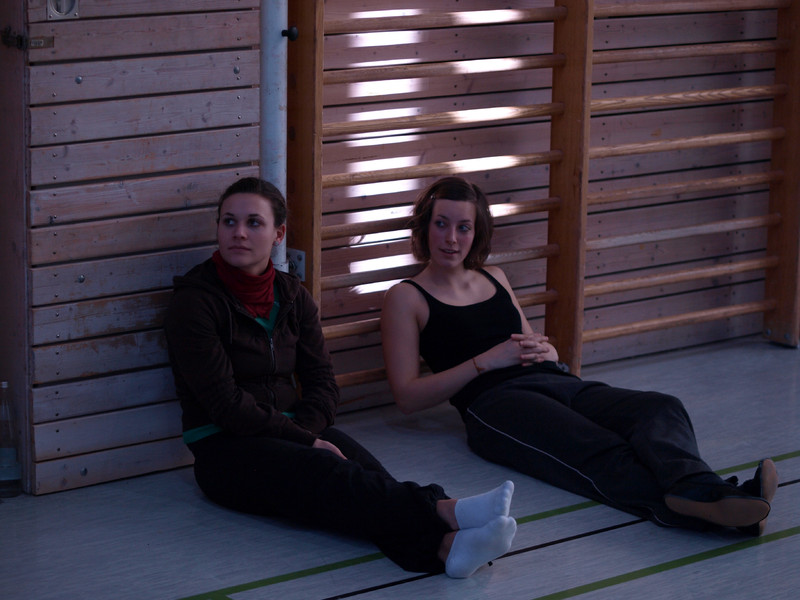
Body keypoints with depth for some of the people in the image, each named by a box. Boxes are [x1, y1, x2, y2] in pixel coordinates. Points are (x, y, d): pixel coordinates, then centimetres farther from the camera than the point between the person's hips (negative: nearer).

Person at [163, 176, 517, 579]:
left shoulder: (291, 296, 14)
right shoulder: (194, 302, -6)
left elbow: (322, 383, 11)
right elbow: (226, 405, -13)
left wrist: (302, 429, -11)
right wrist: (304, 441, -17)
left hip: (293, 430, 6)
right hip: (225, 449, -6)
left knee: (362, 467, -28)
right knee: (325, 473, -35)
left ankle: (445, 546, -57)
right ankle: (445, 512, -58)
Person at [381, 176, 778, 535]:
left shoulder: (494, 279, 29)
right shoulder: (406, 298, 11)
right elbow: (407, 396, 1)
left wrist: (544, 351, 7)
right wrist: (486, 361, -7)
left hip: (558, 382, 6)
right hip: (495, 402, -6)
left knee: (660, 409, -27)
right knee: (599, 452, -37)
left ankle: (699, 493, -60)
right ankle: (702, 507, -65)